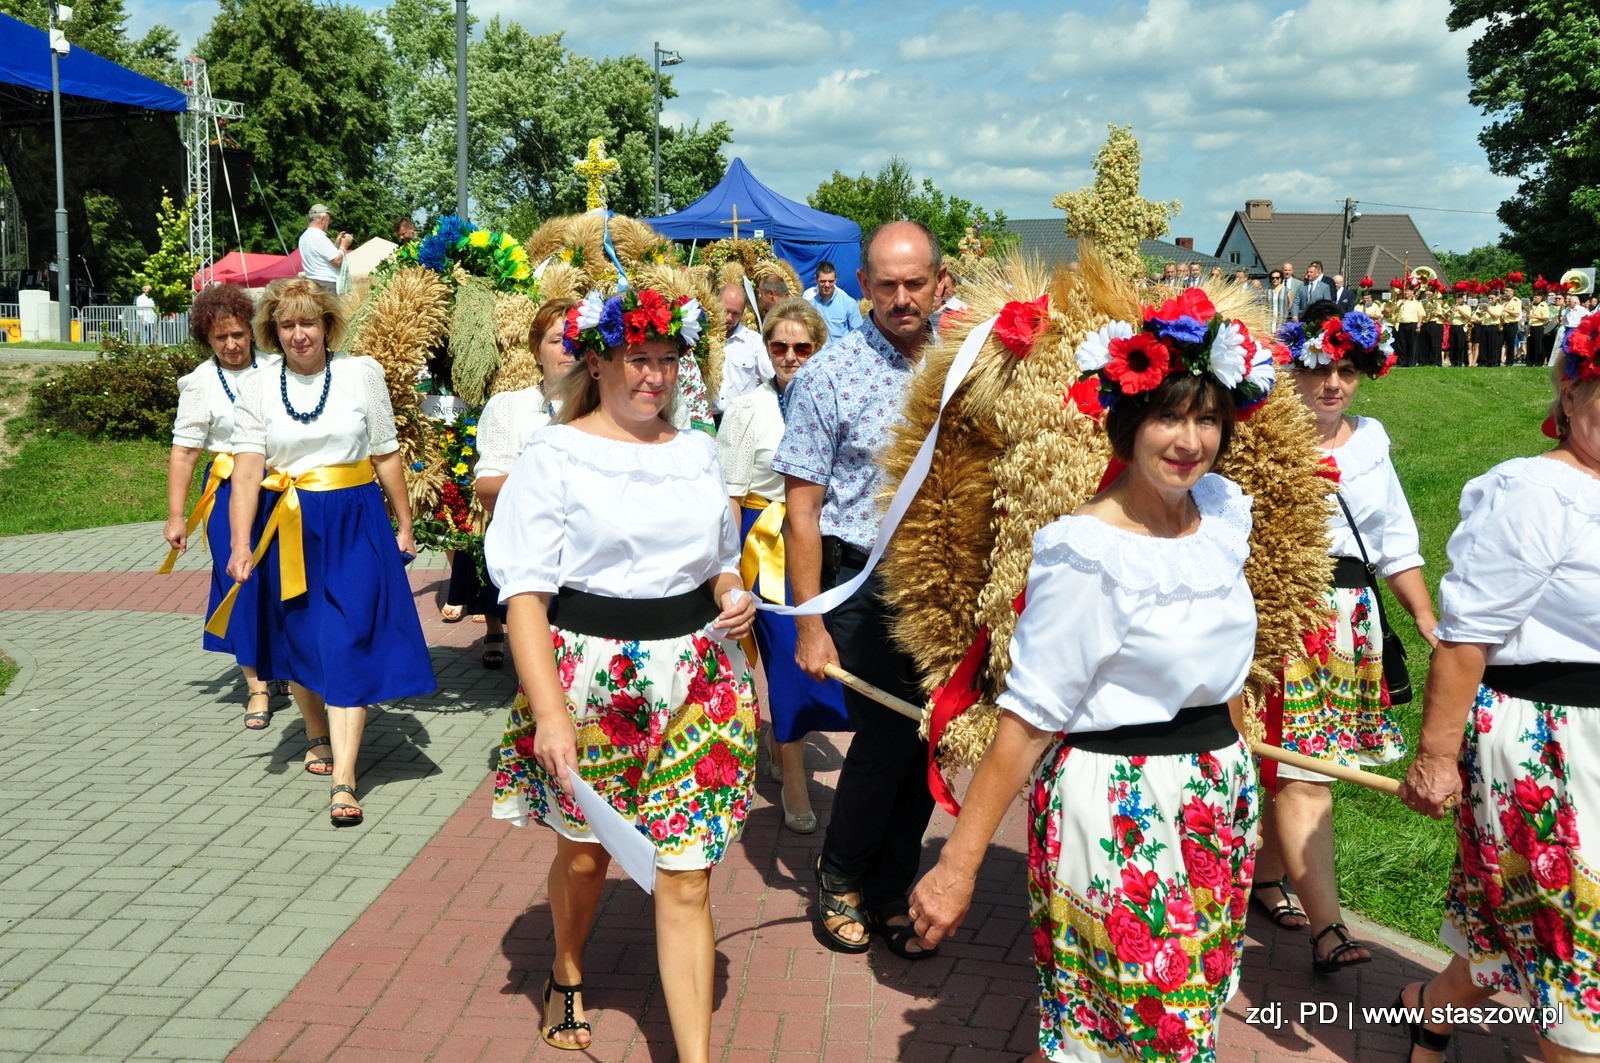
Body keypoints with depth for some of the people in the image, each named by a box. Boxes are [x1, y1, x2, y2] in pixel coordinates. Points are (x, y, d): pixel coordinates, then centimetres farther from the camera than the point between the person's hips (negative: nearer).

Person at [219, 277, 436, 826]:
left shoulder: (363, 373, 0)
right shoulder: (257, 387, 1)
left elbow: (386, 455, 4)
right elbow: (247, 470, -6)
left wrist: (404, 527, 6)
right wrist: (241, 545, -14)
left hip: (355, 523, -2)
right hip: (289, 528, 2)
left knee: (346, 644, -8)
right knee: (299, 636, 14)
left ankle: (344, 780, -10)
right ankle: (316, 733, 41)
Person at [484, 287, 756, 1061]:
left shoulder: (695, 450, 8)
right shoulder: (556, 454, -6)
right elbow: (524, 592, -11)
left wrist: (733, 595, -3)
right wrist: (549, 710, -21)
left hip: (696, 683, 3)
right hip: (592, 681, -2)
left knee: (685, 880, 0)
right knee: (586, 851, 17)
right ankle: (566, 978, 48)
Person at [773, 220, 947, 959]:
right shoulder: (829, 377, -7)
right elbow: (802, 510, -7)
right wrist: (810, 626, -9)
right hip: (865, 585, -4)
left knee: (929, 740, 8)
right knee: (889, 738, -4)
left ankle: (890, 892, 26)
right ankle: (840, 877, 22)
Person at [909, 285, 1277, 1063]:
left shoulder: (1226, 509, 0)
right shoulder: (1086, 554, -21)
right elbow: (1027, 719, -22)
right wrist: (958, 865, -22)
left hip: (1219, 796, 7)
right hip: (1115, 805, -7)